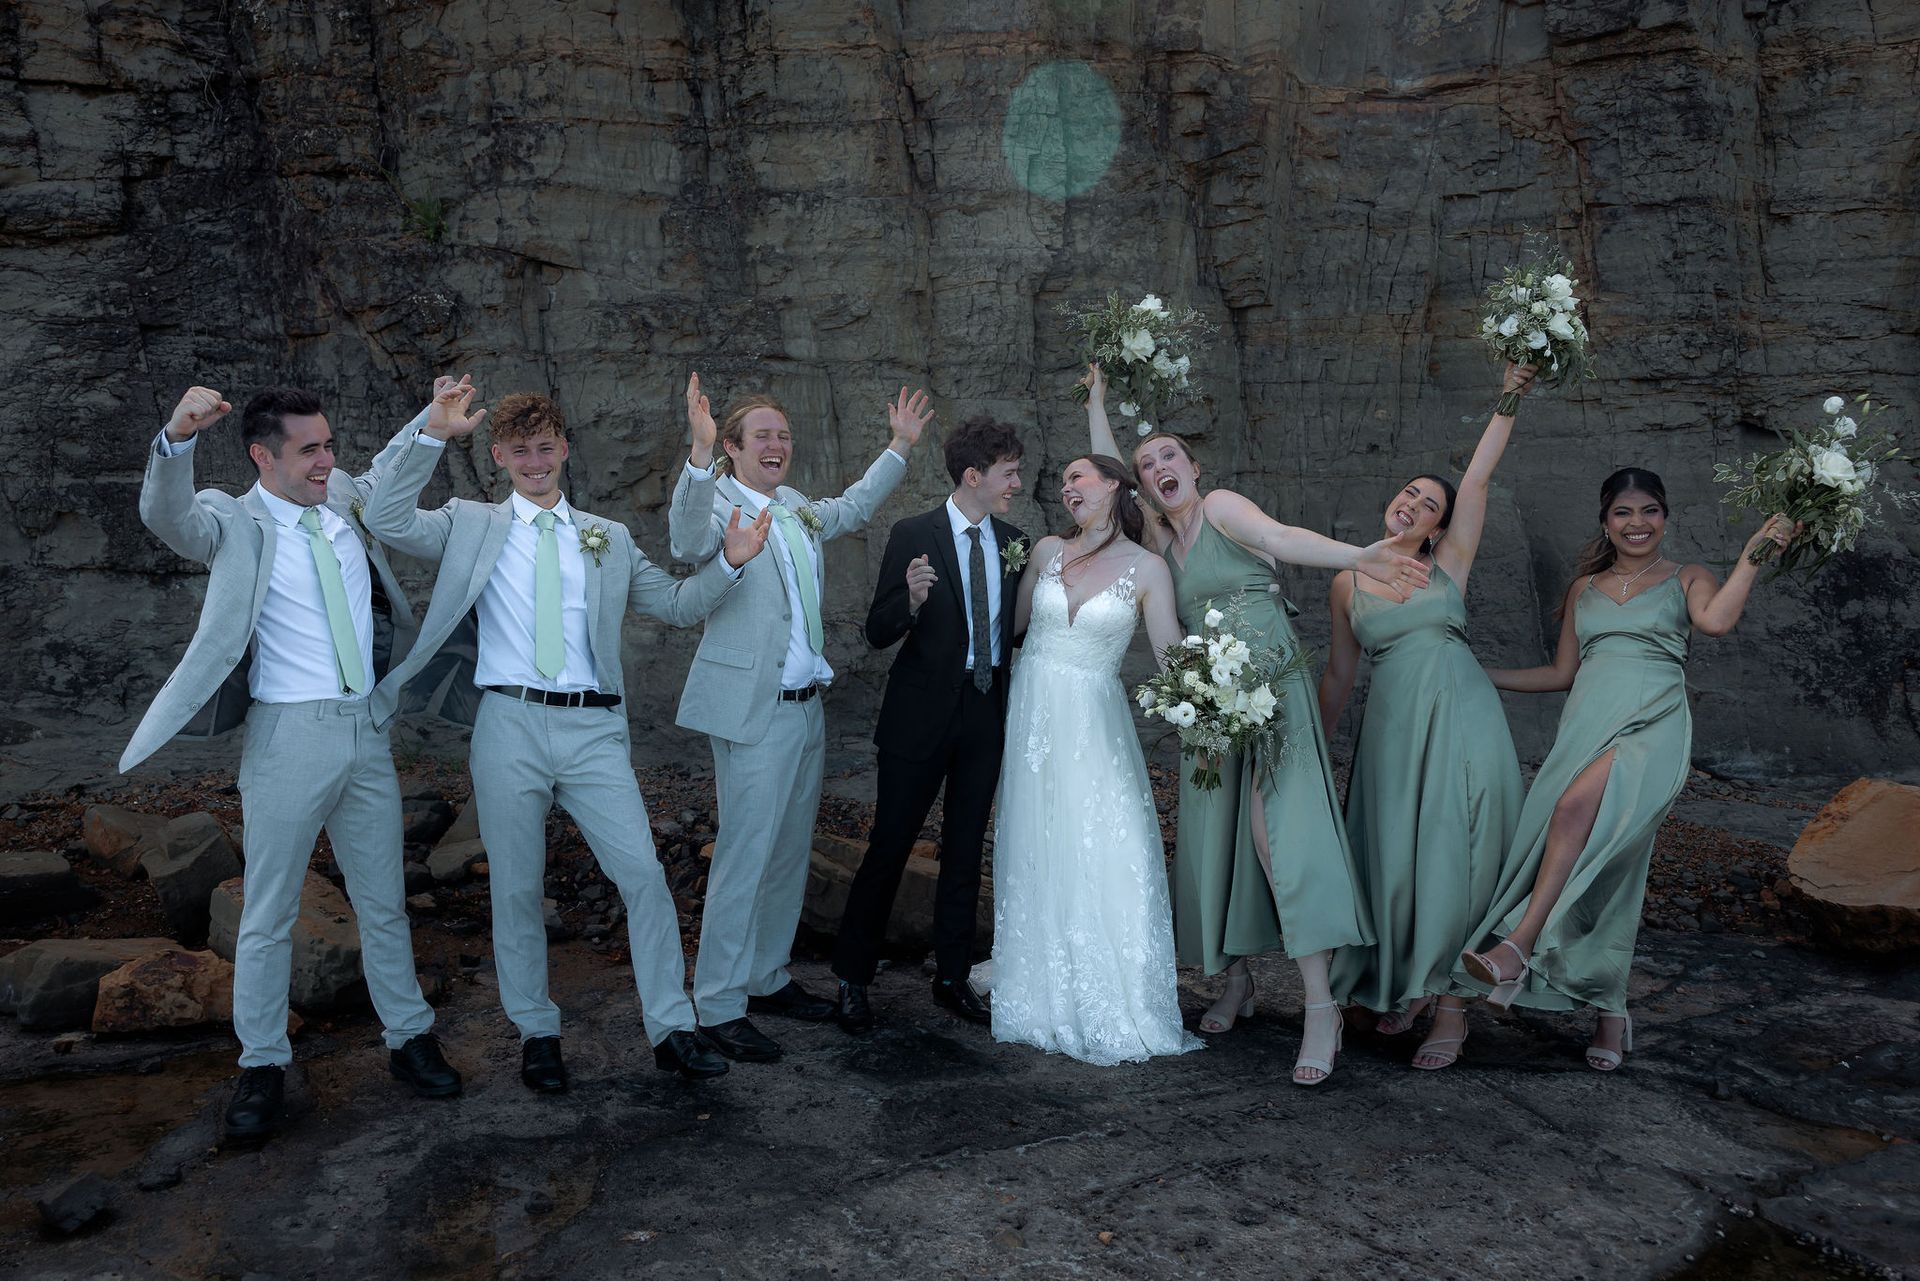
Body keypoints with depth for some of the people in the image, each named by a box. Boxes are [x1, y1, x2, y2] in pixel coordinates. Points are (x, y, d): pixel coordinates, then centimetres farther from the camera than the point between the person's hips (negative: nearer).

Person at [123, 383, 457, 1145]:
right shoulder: (234, 522, -6)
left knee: (383, 902, 14)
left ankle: (409, 1039, 27)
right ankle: (262, 1067, 20)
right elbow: (168, 517, -28)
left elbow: (385, 476, 30)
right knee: (268, 914, 6)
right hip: (289, 736, -4)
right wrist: (178, 438, -44)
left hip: (366, 730, 5)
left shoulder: (344, 504, 8)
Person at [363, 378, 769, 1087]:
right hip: (509, 723, -1)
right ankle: (537, 1034, 24)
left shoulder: (609, 538, 15)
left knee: (644, 874, -5)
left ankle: (671, 1030, 6)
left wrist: (729, 562, -2)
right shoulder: (472, 524, 9)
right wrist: (432, 435, -13)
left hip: (593, 728, 1)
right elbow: (388, 521, -6)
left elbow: (677, 604, 15)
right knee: (516, 889, 7)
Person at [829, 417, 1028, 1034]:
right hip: (923, 712, -5)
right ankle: (852, 979, 17)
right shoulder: (913, 535, -9)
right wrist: (912, 600, -30)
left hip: (987, 711, 5)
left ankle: (952, 976, 27)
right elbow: (877, 633, -12)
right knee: (889, 845, 2)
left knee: (965, 849, 14)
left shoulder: (1013, 543, 7)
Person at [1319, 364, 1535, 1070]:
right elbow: (1338, 673, 15)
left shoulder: (1449, 563, 6)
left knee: (1453, 857, -3)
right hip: (1392, 724, 1)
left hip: (1462, 719, -1)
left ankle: (1450, 1003, 5)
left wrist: (1508, 402, -12)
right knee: (1394, 856, 4)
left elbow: (1478, 479, -4)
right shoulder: (1348, 582, 10)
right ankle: (1401, 984, 25)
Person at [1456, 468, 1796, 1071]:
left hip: (1651, 727, -4)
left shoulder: (1687, 580, 13)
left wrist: (1753, 553, -11)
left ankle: (1519, 945, -37)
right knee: (1594, 870, -6)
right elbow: (1562, 673, 25)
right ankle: (1611, 1012, 3)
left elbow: (1716, 619, -11)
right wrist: (1478, 675, 21)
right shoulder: (1585, 587, 23)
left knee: (1577, 805, -34)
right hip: (1585, 728, 4)